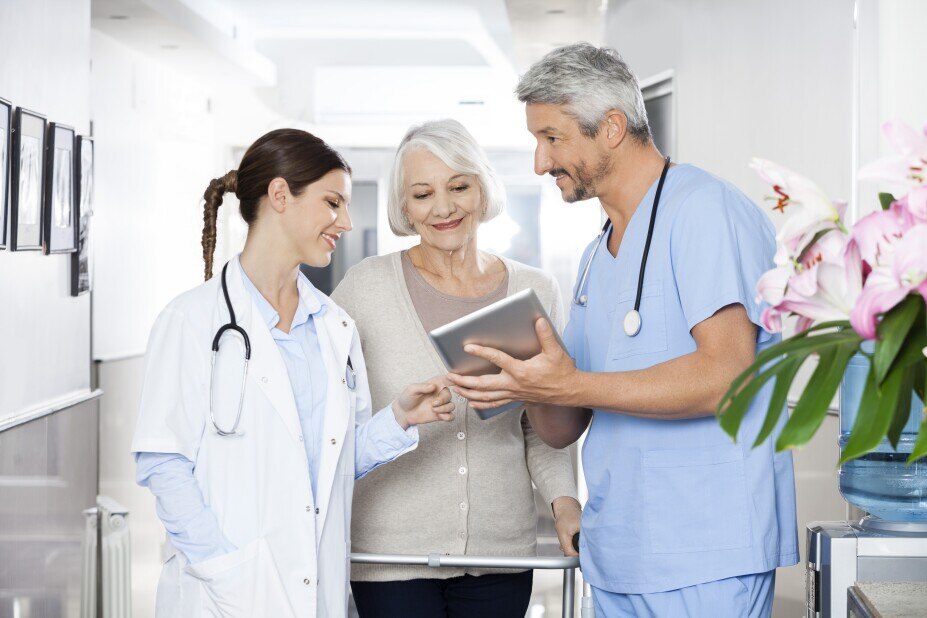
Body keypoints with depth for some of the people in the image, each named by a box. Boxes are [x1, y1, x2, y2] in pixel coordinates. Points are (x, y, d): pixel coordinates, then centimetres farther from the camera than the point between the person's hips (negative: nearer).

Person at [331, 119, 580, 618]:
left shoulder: (535, 293, 5)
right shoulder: (366, 287, -3)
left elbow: (542, 432, 10)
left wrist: (563, 501, -4)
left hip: (501, 554, 2)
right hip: (392, 556, -2)